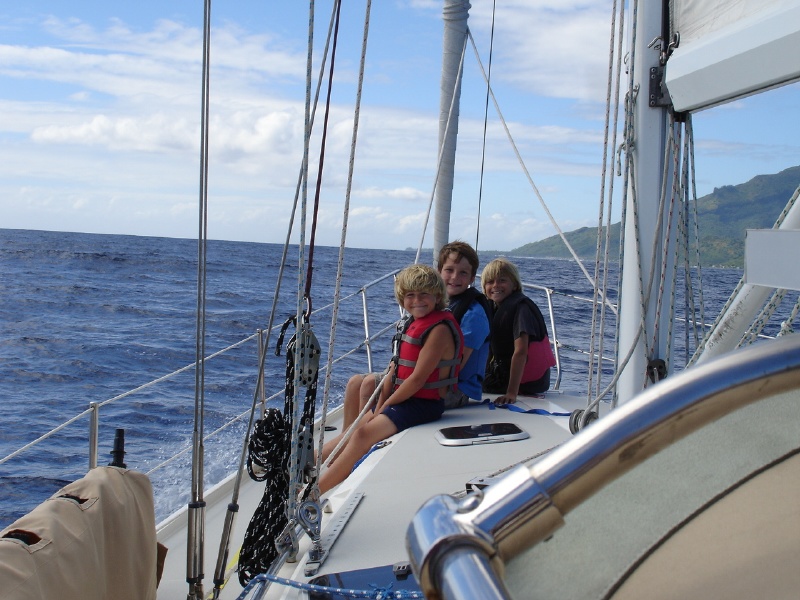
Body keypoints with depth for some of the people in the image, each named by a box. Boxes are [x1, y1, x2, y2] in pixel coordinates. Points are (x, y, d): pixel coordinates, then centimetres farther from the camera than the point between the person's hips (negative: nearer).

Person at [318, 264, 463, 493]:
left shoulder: (439, 329, -17)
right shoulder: (415, 325, 12)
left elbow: (418, 378, -21)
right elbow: (396, 368, 11)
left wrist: (386, 404, -11)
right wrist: (379, 406, 2)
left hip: (424, 404, -10)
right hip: (404, 398, 10)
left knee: (363, 434, -20)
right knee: (354, 430, 10)